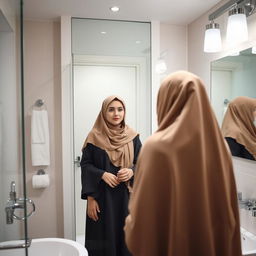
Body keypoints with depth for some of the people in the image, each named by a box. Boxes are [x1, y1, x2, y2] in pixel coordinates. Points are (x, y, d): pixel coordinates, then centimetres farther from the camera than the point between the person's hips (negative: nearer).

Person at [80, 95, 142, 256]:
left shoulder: (133, 137, 4)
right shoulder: (94, 137, -2)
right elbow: (86, 165, -2)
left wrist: (131, 171, -13)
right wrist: (102, 174, -16)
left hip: (126, 196, 2)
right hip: (102, 196, -2)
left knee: (126, 236, 7)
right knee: (104, 237, 4)